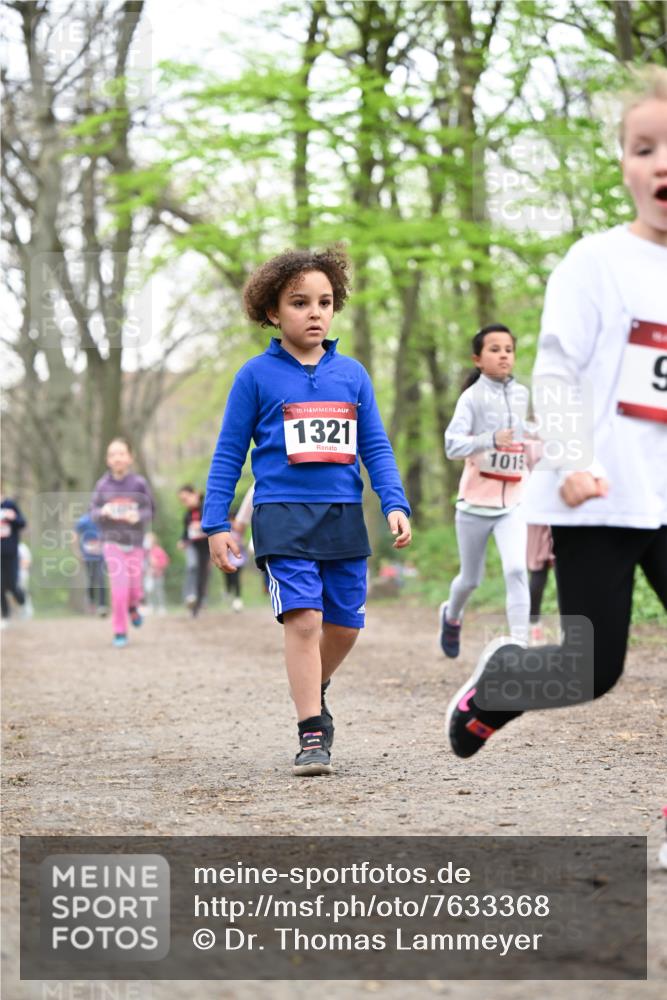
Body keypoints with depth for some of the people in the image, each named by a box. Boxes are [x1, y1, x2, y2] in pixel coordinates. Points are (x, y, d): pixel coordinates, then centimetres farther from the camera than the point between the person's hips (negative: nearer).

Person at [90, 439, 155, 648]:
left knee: (135, 589, 5)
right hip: (112, 541, -1)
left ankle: (132, 607, 43)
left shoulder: (139, 483, -5)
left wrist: (138, 517, -23)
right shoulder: (102, 485, -3)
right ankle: (120, 632, 1)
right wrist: (103, 512, -21)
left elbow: (149, 511, -2)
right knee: (119, 586, -13)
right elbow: (93, 512, 2)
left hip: (135, 542, 1)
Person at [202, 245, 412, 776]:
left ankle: (314, 690, 38)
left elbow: (376, 447, 12)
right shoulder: (257, 375, 0)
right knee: (303, 619, -14)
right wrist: (217, 522, 0)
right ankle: (313, 735, -8)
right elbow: (229, 453, 4)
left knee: (345, 623, 8)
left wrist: (395, 504, 0)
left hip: (344, 517, 4)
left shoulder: (352, 374, 9)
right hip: (283, 515, -4)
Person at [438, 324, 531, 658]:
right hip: (476, 501, -2)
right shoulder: (472, 396, -8)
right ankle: (451, 615, 45)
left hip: (513, 502, 2)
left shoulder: (523, 395, 5)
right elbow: (452, 445, -21)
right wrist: (492, 439, -35)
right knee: (471, 579, 13)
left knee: (516, 570, -19)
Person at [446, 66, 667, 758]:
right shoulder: (597, 260, -5)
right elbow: (555, 370, -8)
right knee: (592, 670, -1)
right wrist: (571, 462, -19)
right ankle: (493, 682, 28)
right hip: (600, 501, -5)